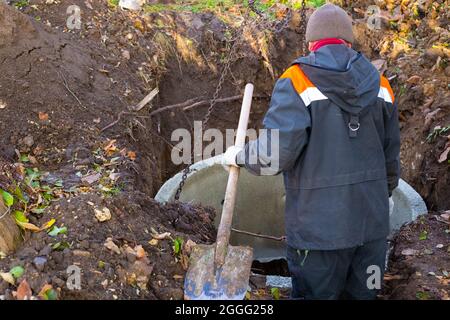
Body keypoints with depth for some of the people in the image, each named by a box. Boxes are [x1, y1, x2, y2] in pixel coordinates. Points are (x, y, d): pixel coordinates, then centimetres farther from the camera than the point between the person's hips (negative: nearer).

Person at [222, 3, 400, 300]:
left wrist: (238, 156, 1)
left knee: (317, 293, 12)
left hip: (319, 228, -5)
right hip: (373, 224, 5)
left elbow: (276, 154, -19)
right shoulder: (380, 84, 5)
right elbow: (391, 158, 9)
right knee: (363, 294, 20)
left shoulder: (297, 81, -10)